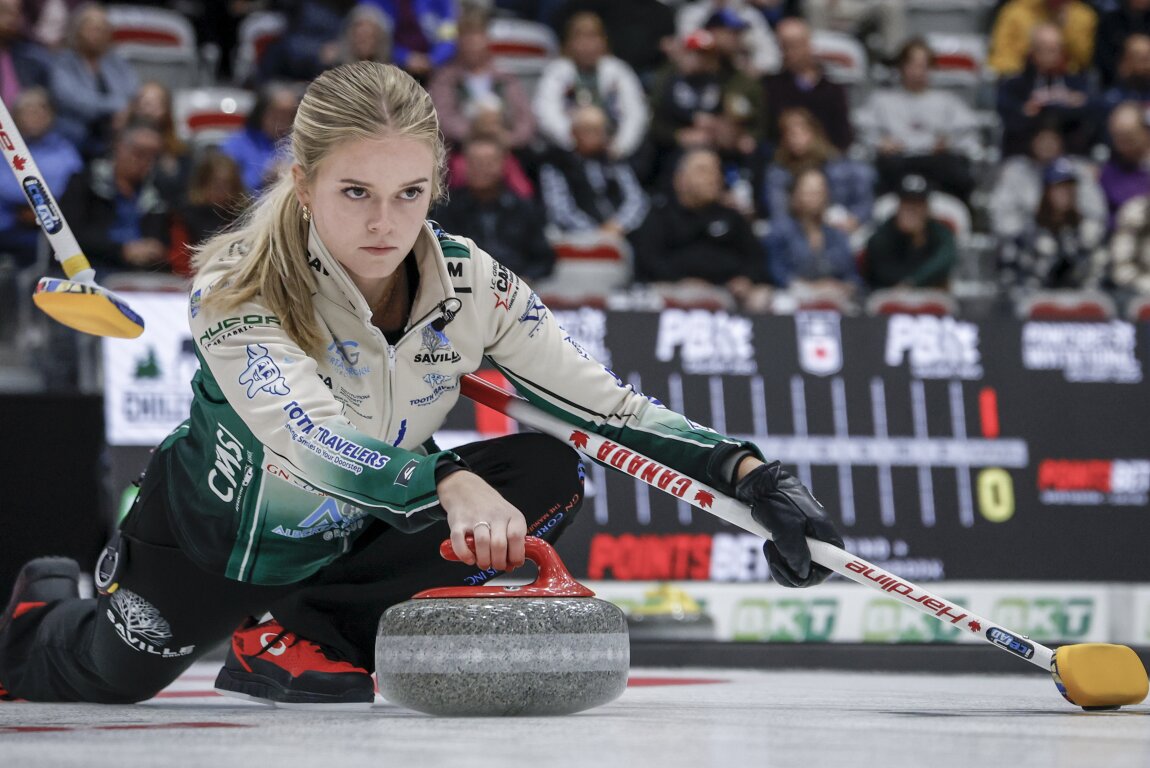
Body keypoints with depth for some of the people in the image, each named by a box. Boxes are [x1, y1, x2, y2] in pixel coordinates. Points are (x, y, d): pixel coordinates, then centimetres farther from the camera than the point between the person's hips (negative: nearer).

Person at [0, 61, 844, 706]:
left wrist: (753, 474, -32)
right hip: (216, 536, -3)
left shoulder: (472, 285, -20)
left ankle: (306, 635, -8)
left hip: (359, 537, 3)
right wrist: (448, 484, -64)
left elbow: (611, 407, -18)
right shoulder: (236, 291, -32)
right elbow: (317, 446, -47)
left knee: (549, 472, -18)